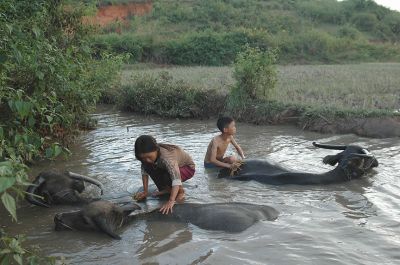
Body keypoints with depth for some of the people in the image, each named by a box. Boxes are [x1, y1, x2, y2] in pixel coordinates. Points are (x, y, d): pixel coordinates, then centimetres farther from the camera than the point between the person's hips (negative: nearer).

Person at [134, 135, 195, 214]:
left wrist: (171, 201, -55)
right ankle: (167, 189, 4)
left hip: (187, 167, -6)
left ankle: (180, 191, -4)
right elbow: (144, 171, -11)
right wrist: (145, 191, -15)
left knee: (167, 176, -35)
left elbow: (176, 179, -49)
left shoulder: (167, 157, -41)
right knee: (148, 167, -17)